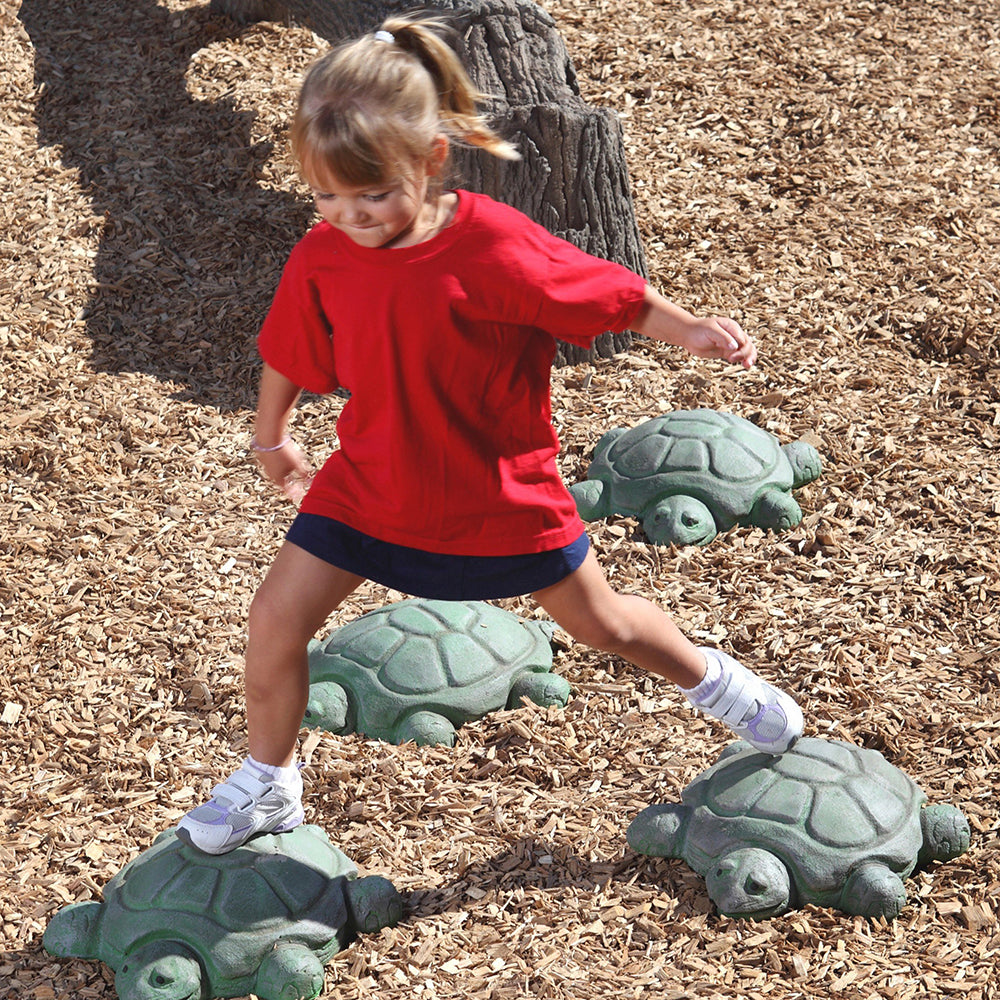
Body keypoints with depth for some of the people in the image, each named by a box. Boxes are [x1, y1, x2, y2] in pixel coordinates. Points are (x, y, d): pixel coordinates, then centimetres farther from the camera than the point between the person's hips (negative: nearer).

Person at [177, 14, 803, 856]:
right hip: (371, 485, 3)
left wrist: (691, 332, -15)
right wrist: (271, 437, 17)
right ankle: (267, 785, 20)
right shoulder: (321, 258, -13)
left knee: (599, 622, 13)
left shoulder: (494, 248, -27)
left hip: (499, 491, -3)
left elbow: (606, 292, -13)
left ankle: (714, 681, 43)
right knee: (279, 613, -2)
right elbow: (290, 355, 5)